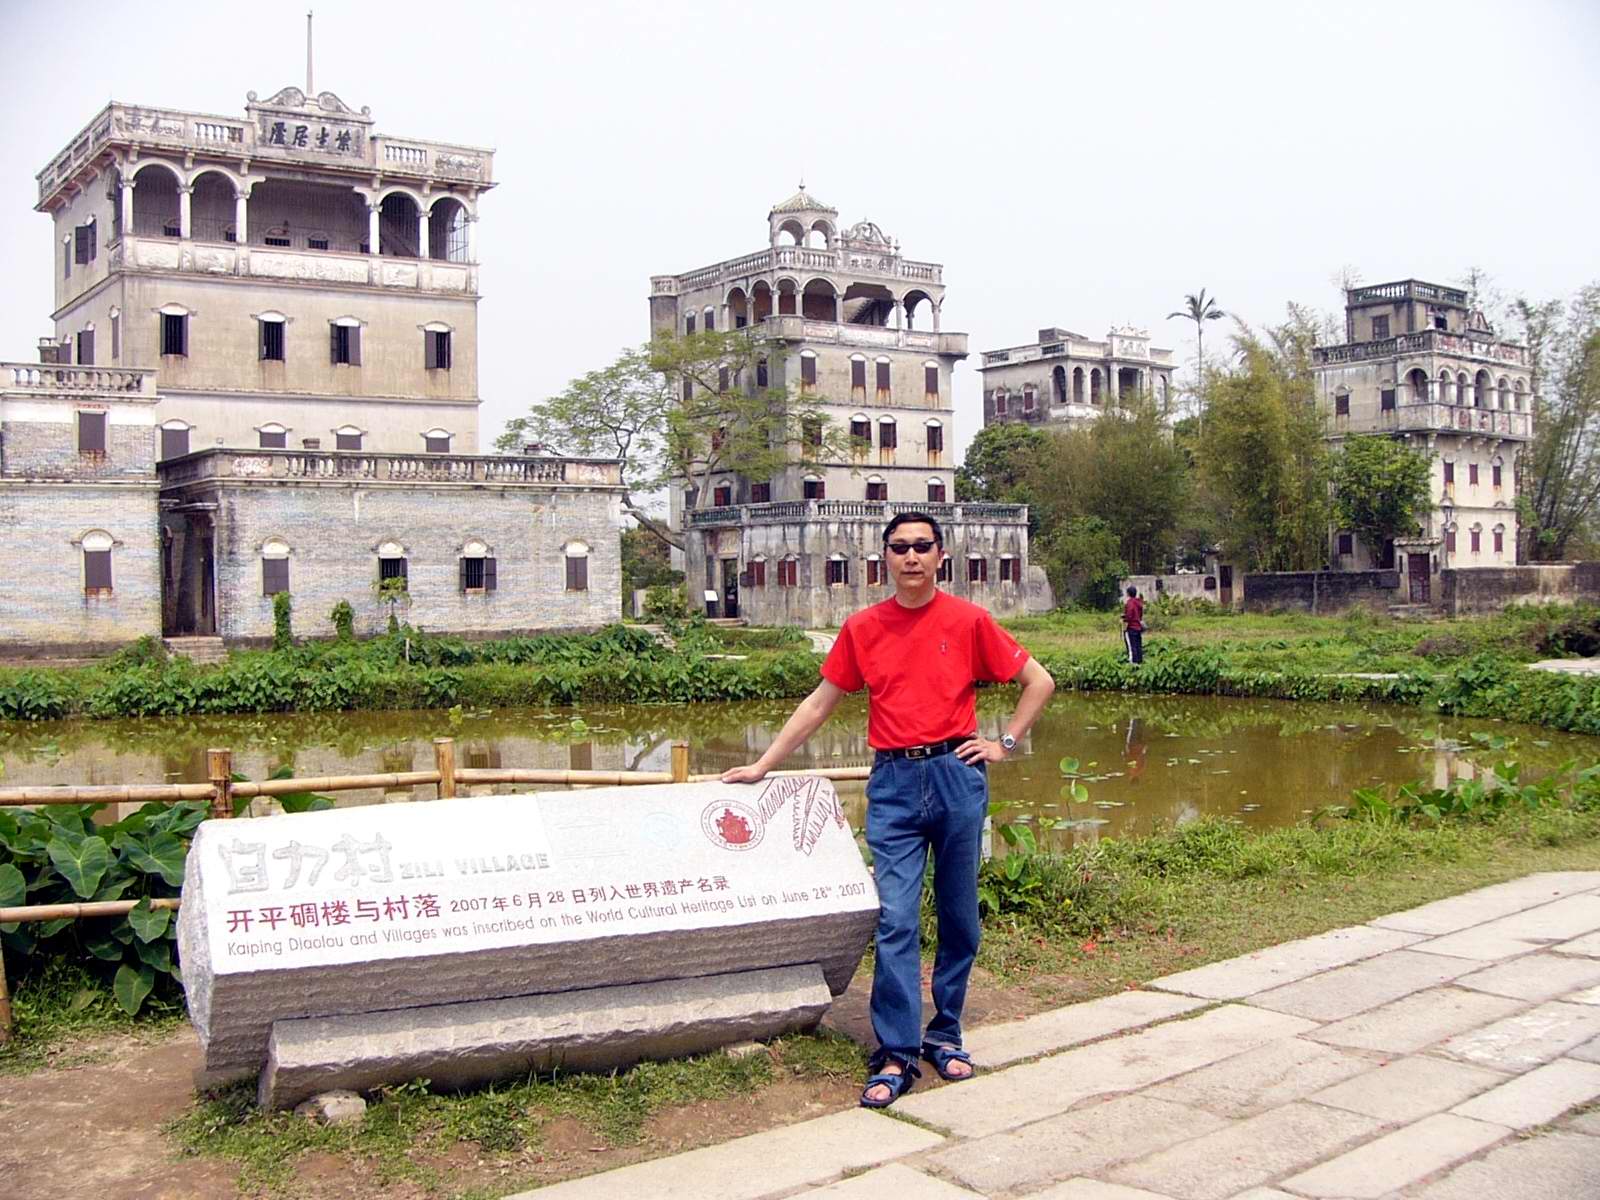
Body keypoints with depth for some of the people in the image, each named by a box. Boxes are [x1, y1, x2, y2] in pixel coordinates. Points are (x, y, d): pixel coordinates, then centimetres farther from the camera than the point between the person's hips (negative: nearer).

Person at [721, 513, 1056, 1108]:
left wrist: (1004, 743, 2)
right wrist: (762, 766, 11)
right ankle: (896, 1055, 0)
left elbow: (1039, 681, 8)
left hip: (956, 775, 0)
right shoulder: (862, 628, 5)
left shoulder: (968, 620, 0)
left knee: (959, 917, 8)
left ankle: (945, 1036, 24)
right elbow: (819, 703, 12)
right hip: (893, 781, 1)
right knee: (895, 919, -6)